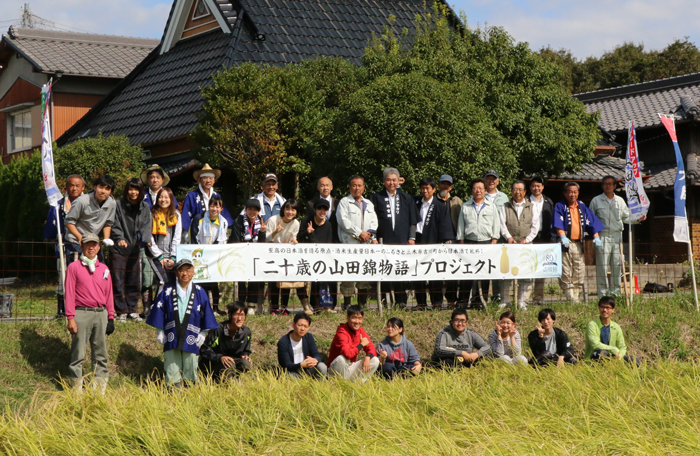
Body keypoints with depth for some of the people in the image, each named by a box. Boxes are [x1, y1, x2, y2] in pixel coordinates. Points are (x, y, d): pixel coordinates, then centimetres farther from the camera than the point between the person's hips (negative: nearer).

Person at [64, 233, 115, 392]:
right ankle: (77, 389, 0)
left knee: (100, 354, 5)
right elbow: (69, 293, -2)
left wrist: (110, 317, 10)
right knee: (78, 354, -4)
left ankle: (100, 389, 9)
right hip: (81, 313, -4)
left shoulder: (104, 269, 15)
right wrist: (70, 318, -9)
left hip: (101, 314, 4)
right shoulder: (74, 267, 3)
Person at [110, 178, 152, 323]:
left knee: (134, 281, 7)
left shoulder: (145, 208, 8)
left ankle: (132, 309, 18)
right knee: (119, 281, -5)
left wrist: (145, 239, -19)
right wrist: (119, 238, -22)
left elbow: (146, 226, 0)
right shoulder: (119, 205, -3)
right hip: (119, 249, -4)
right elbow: (115, 225, -6)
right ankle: (121, 311, 1)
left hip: (135, 248, 4)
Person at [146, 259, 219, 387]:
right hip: (172, 337, 0)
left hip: (190, 338, 0)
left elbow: (206, 314, 8)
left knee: (190, 368, 2)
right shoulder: (168, 291, 3)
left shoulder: (199, 292, 5)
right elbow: (159, 311, 7)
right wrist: (160, 332, 2)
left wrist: (203, 333, 4)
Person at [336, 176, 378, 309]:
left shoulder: (369, 204, 23)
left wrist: (369, 234, -5)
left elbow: (374, 222, 15)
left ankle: (362, 304, 9)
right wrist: (360, 233, -11)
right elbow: (344, 221, -8)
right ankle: (347, 305, -6)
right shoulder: (344, 202, 5)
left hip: (366, 244, 5)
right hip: (350, 243, -5)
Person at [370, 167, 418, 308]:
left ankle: (401, 300, 3)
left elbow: (413, 221, 13)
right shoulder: (377, 198, 9)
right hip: (384, 242, -1)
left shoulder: (406, 198, 14)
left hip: (403, 241, 1)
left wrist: (411, 238, 4)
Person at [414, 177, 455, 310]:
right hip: (418, 242, 3)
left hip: (433, 244, -3)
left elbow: (445, 228, -2)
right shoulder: (415, 203, 11)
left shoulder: (440, 207, 1)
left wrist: (445, 241, -12)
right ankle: (421, 302, 7)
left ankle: (437, 302, 5)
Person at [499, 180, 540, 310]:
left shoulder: (531, 207, 14)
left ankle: (522, 302, 0)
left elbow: (535, 226, 7)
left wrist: (527, 239, -6)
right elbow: (502, 224, 4)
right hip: (509, 244, 0)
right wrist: (508, 237, -12)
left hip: (526, 244, 0)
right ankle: (505, 301, 0)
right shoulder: (505, 207, 13)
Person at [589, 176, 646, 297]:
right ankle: (602, 294, -6)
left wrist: (638, 219, 3)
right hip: (602, 236, -3)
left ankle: (615, 293, 10)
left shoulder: (620, 201, 15)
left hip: (617, 236, 3)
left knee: (616, 265, 2)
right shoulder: (596, 201, 7)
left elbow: (626, 218, 19)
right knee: (602, 265, -8)